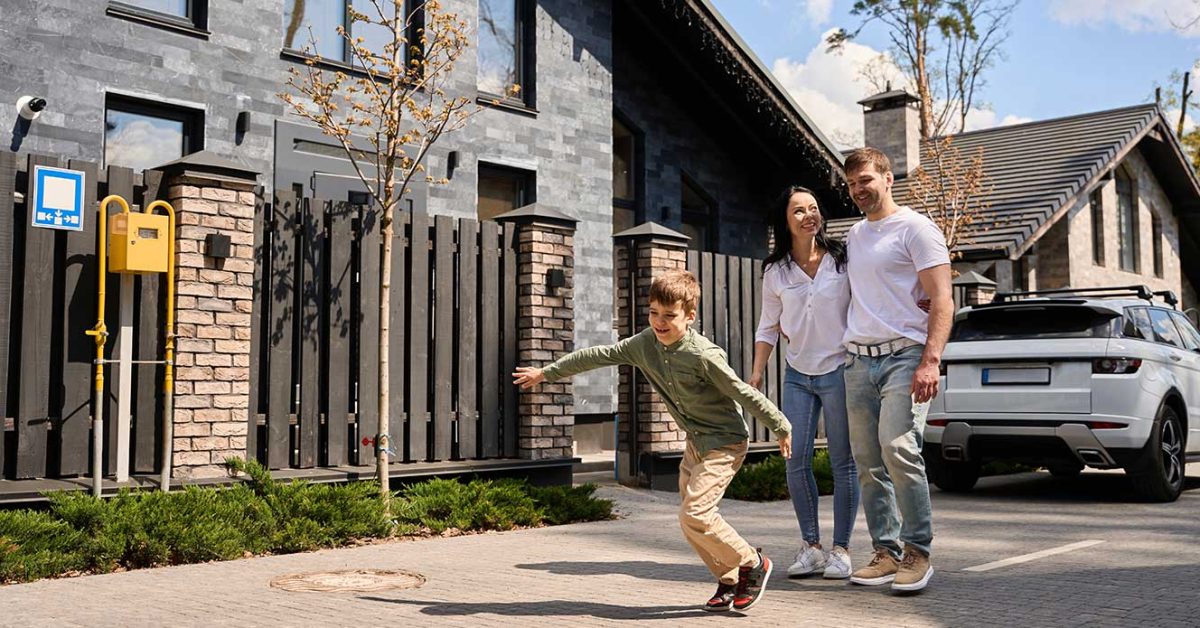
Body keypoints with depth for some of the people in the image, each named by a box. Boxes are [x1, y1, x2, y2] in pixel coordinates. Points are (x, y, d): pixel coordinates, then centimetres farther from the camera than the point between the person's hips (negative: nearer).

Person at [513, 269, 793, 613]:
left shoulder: (703, 355, -25)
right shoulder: (645, 343, -4)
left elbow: (744, 393, -18)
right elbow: (599, 355, 3)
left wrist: (781, 428, -9)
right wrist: (546, 372, 11)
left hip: (725, 443, -8)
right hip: (695, 443, 8)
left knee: (694, 514, -16)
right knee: (692, 520, 7)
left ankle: (753, 563, 3)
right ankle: (728, 582, 23)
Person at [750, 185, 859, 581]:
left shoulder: (843, 259, -3)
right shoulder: (775, 272, 4)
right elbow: (768, 327, 11)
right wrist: (757, 372, 4)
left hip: (839, 371, -3)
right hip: (797, 376, 3)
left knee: (842, 462, 1)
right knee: (796, 461, 0)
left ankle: (841, 549, 11)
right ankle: (810, 546, 13)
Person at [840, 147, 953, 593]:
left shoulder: (915, 228, -1)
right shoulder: (854, 235, 21)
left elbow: (941, 301, -8)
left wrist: (930, 361, -19)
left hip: (903, 355, -7)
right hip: (858, 361, 7)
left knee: (898, 448, -20)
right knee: (868, 464, 4)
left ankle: (917, 553, -10)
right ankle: (887, 553, 11)